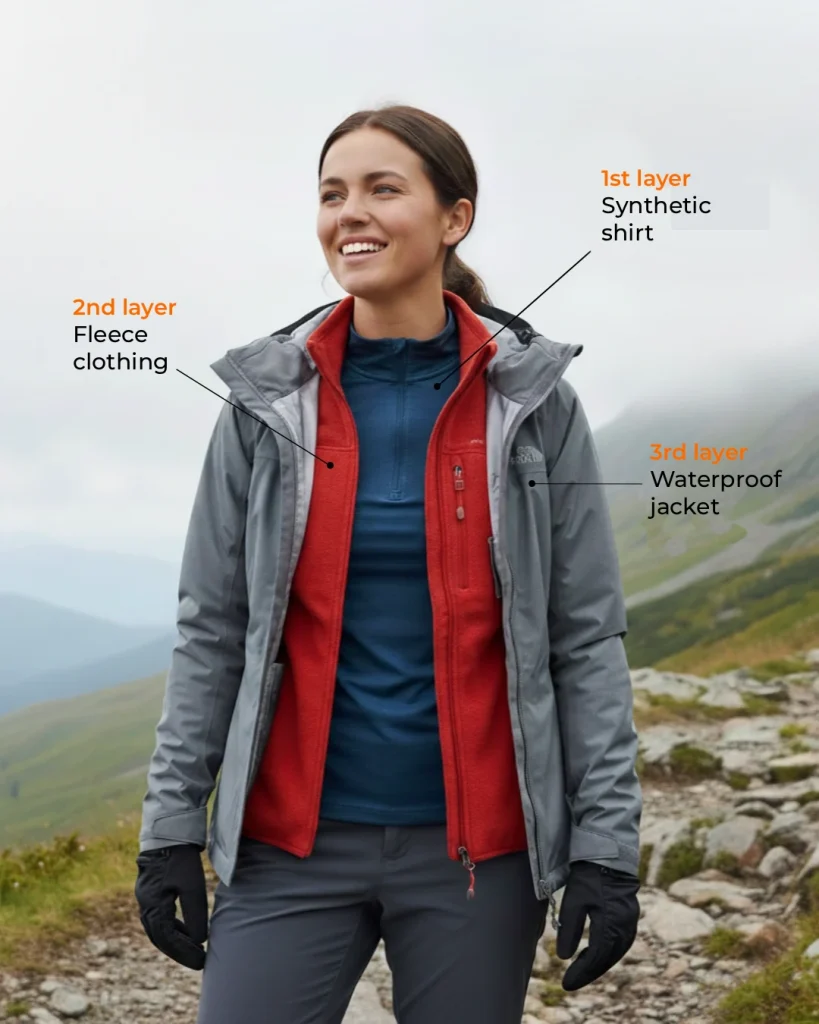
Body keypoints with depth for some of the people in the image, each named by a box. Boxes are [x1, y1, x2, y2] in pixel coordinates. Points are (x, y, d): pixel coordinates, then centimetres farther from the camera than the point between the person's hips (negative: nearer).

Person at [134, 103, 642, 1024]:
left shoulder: (531, 399, -2)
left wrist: (606, 844, -6)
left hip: (478, 843, 0)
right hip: (291, 839, 1)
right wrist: (171, 826, 1)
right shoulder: (267, 400, 1)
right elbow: (211, 627, 4)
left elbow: (587, 636, -2)